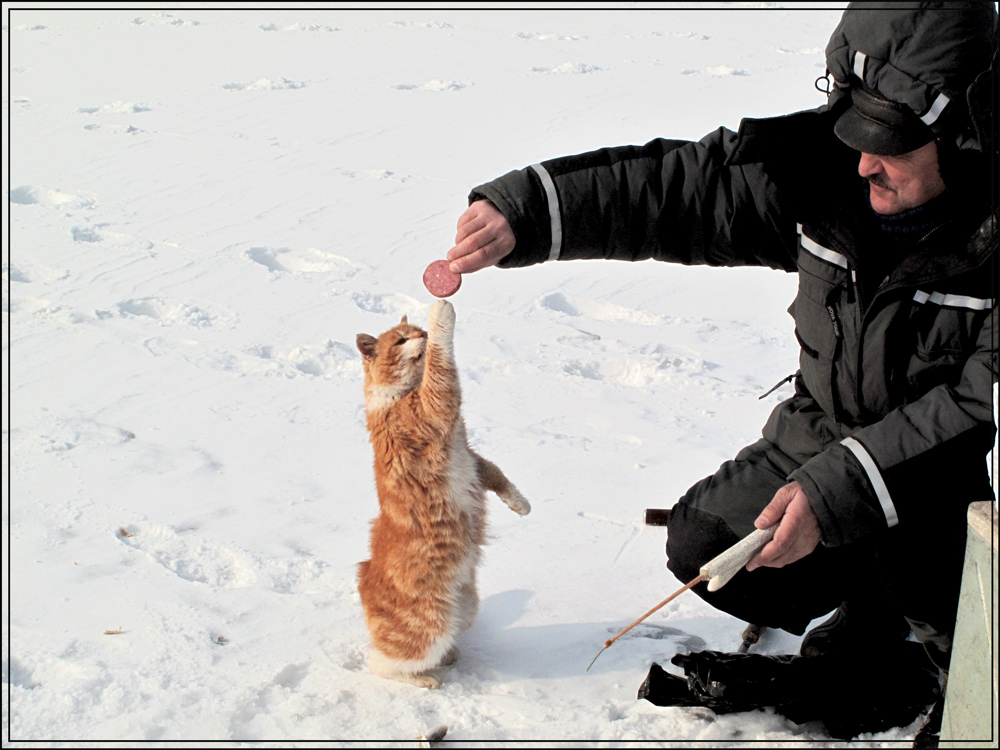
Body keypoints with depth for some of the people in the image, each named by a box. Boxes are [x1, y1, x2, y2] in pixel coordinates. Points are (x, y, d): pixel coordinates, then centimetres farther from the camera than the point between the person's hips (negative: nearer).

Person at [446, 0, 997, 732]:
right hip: (829, 436, 5)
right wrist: (525, 210, -30)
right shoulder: (823, 166, -15)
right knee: (704, 548, -3)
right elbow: (671, 186, -16)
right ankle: (875, 597, 23)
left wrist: (835, 491, -36)